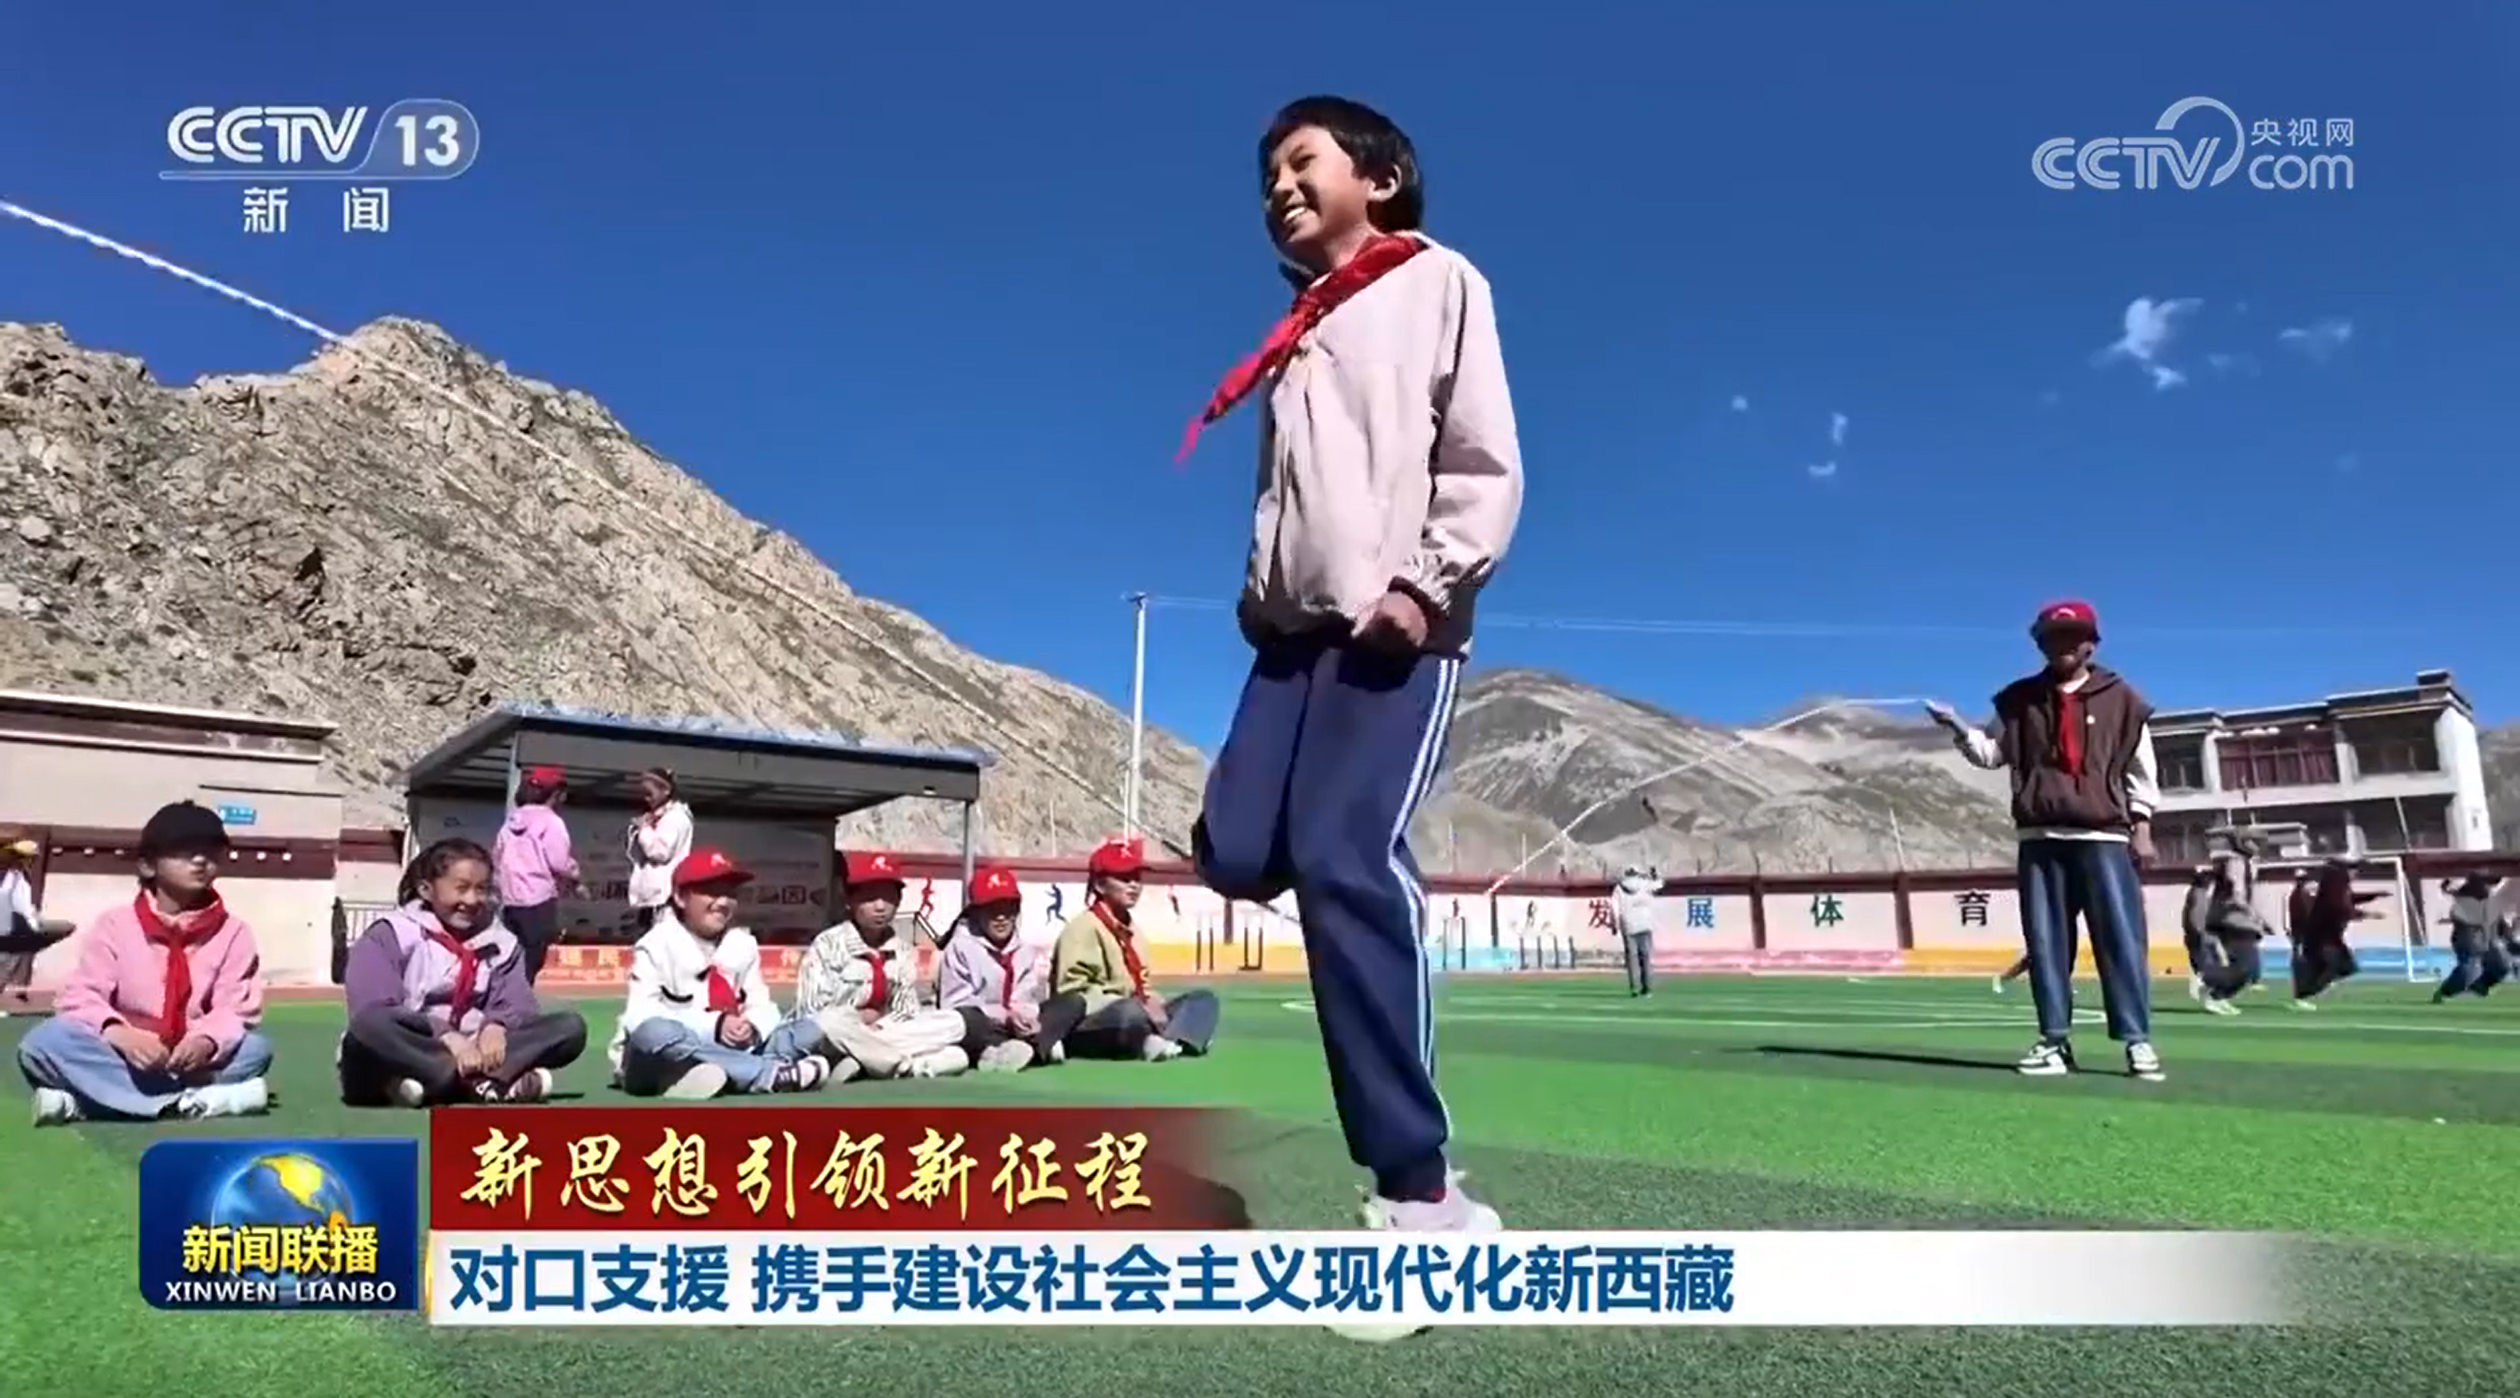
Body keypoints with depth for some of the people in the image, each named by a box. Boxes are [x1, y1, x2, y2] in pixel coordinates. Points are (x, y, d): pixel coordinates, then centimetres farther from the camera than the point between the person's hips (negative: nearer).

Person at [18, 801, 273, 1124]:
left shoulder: (232, 931, 2)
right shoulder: (115, 924, 2)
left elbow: (237, 1009, -6)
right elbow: (78, 997, -7)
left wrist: (207, 1041, -31)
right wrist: (119, 1034, -29)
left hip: (192, 1060, 0)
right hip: (120, 1058, 0)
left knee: (257, 1048, -28)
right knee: (42, 1042, -28)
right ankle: (191, 1100, -36)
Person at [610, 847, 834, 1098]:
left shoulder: (743, 944, 10)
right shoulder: (658, 944, -6)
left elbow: (761, 1006, 7)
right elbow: (641, 1018, -17)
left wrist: (752, 1027, -18)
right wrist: (713, 1026, -25)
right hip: (660, 1062, -5)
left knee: (810, 1030, -7)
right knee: (654, 1033, -39)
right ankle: (775, 1073, -35)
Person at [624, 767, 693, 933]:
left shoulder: (677, 816, -4)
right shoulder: (652, 818, 21)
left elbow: (661, 851, -14)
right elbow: (635, 855, 23)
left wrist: (644, 829, -3)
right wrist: (636, 832, 7)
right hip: (648, 893, 9)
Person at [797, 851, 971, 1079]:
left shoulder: (900, 950, 8)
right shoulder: (828, 944, -7)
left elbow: (907, 1010, 4)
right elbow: (812, 1012, -12)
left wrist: (880, 1026, -16)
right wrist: (859, 1018, -15)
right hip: (832, 1044, -5)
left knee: (953, 1022, -12)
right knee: (830, 1025, -41)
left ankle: (861, 1062, -26)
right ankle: (910, 1065, -27)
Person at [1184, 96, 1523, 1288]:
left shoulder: (1438, 281, 8)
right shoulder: (1296, 332, 25)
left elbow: (1487, 462, -2)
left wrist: (1425, 582, -15)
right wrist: (1259, 586, 12)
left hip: (1397, 626, -7)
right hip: (1298, 628, 7)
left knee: (1344, 860, -21)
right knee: (1235, 850, -10)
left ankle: (1417, 1196, -15)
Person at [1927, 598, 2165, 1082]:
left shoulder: (2120, 698, 6)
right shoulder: (2019, 700, 11)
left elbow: (2140, 768, 7)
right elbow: (1991, 753, 8)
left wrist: (2141, 826, 2)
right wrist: (1959, 728, -9)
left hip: (2104, 837, -2)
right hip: (2040, 837, 2)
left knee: (2121, 939, -5)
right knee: (2046, 942, 3)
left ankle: (2138, 1040, 0)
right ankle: (2055, 1040, 7)